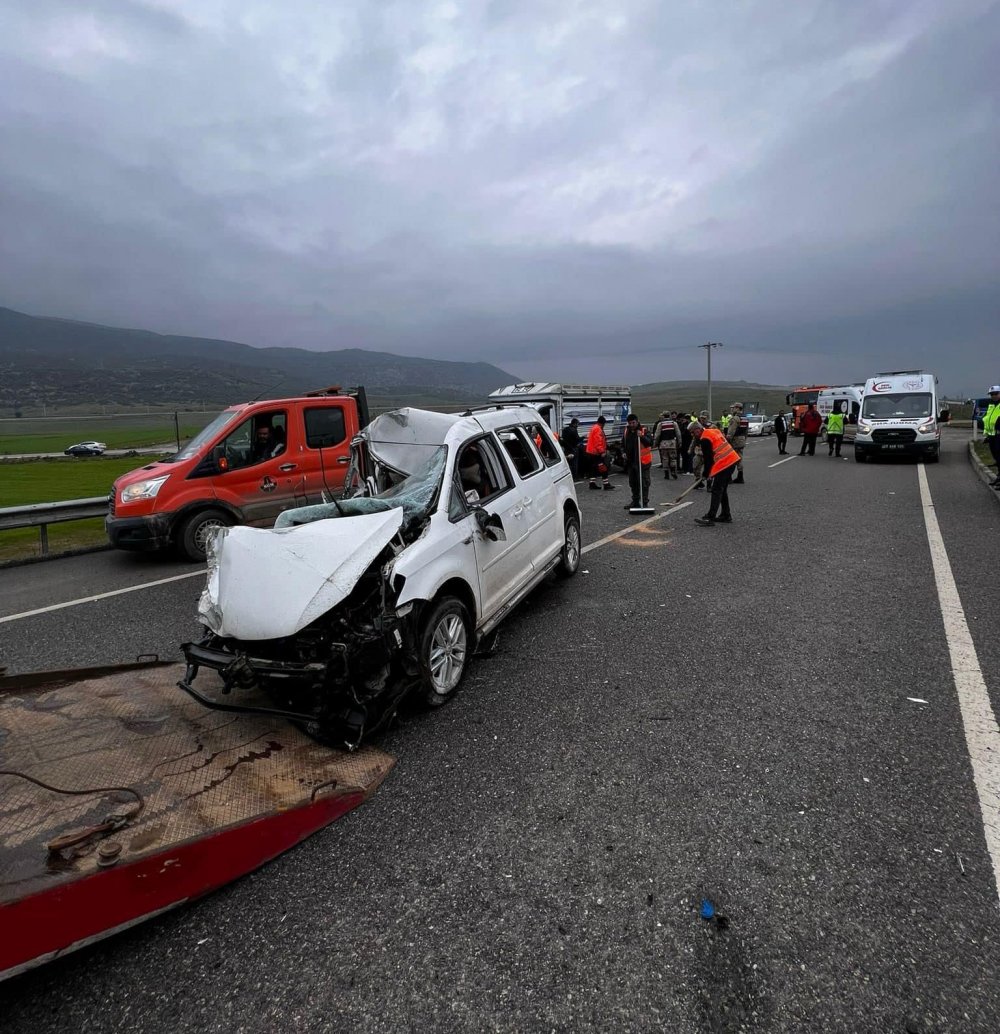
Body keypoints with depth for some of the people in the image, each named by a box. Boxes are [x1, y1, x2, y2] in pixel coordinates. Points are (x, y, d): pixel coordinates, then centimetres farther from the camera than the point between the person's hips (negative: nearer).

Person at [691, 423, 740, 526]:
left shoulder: (704, 439, -14)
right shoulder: (714, 430, 15)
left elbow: (708, 458, -11)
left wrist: (706, 473, 2)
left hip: (723, 465, -10)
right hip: (733, 460, 10)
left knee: (716, 490, -8)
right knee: (722, 490, 17)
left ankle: (710, 518, -8)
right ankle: (726, 515, 23)